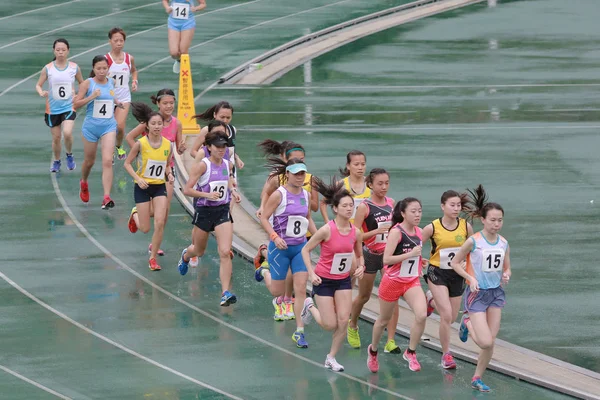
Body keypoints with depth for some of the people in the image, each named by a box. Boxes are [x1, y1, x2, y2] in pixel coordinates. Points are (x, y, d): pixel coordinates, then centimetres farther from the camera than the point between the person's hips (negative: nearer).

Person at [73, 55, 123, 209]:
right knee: (89, 161, 14)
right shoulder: (88, 83, -7)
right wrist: (91, 97, -21)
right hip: (91, 126, -2)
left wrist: (116, 102, 7)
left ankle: (106, 197, -19)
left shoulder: (111, 83, 6)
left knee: (107, 161, -15)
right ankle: (84, 183, 48)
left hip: (109, 126, 2)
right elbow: (76, 104, -10)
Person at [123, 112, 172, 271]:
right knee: (145, 229, 1)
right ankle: (135, 214, 38)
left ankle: (153, 257, 6)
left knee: (160, 223, -12)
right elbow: (127, 163, -6)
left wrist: (169, 174, -9)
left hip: (160, 187, 3)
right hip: (143, 187, -3)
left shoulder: (168, 144, -4)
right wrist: (138, 178, -20)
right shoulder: (141, 143, -14)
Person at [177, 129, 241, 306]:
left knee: (225, 252, -14)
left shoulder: (228, 165, 2)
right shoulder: (202, 166, -14)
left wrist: (232, 191, 5)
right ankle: (186, 255, 58)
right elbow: (187, 190, -16)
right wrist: (207, 194, -26)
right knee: (199, 251, 19)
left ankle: (226, 293, -16)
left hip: (223, 212, 3)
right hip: (204, 211, -3)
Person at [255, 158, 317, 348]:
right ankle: (264, 273, 42)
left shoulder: (306, 195, 4)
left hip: (300, 247, 4)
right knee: (278, 291, 7)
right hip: (280, 247, -4)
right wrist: (274, 236, -25)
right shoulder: (279, 195, -13)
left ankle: (299, 332, 1)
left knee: (301, 289, -4)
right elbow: (264, 218, -12)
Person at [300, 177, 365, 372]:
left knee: (343, 321, -6)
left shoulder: (356, 233, -6)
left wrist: (360, 267, -8)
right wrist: (311, 273, -19)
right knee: (330, 325, -2)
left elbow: (359, 255, 13)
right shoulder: (327, 230, -21)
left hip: (344, 280, 4)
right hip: (324, 280, -4)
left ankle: (331, 358, 12)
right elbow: (306, 249, -11)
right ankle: (310, 307, 29)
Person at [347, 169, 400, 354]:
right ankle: (352, 326, 45)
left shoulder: (391, 203, 1)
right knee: (364, 296, 16)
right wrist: (375, 231, -28)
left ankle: (391, 341, -8)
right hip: (370, 255, -3)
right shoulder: (364, 207, -14)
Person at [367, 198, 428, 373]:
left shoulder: (419, 232, 1)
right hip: (393, 281, -4)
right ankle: (373, 350, 41)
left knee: (421, 315, -20)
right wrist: (410, 254, -29)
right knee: (384, 320, 14)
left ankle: (411, 352, -2)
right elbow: (386, 259, -26)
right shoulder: (396, 232, -19)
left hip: (412, 281, 4)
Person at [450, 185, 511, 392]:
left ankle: (477, 378, 22)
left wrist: (506, 275, -10)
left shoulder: (503, 244, 1)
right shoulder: (473, 241, -13)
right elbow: (455, 263, -3)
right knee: (485, 342, -12)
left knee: (490, 342, 4)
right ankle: (467, 323, 19)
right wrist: (470, 278, -16)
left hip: (496, 293, 5)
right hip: (477, 293, -5)